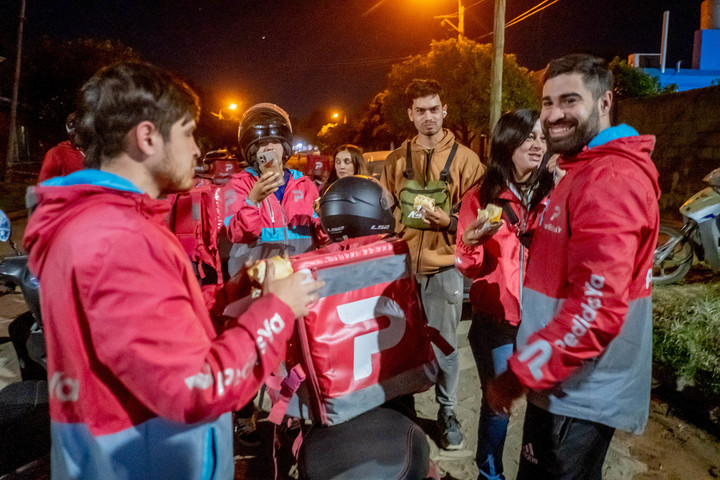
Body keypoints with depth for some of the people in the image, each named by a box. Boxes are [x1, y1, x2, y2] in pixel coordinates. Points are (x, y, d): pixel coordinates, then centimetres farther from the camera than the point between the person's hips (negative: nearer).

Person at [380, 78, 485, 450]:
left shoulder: (464, 159, -2)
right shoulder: (397, 160, 8)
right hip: (401, 264, 3)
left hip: (443, 266, -2)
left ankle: (447, 412, 28)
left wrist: (449, 220, -20)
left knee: (445, 346, 7)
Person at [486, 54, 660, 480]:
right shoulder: (587, 170, 12)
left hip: (581, 391, -10)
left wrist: (520, 372, -22)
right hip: (566, 381, 10)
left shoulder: (610, 178, -22)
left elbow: (596, 308, -28)